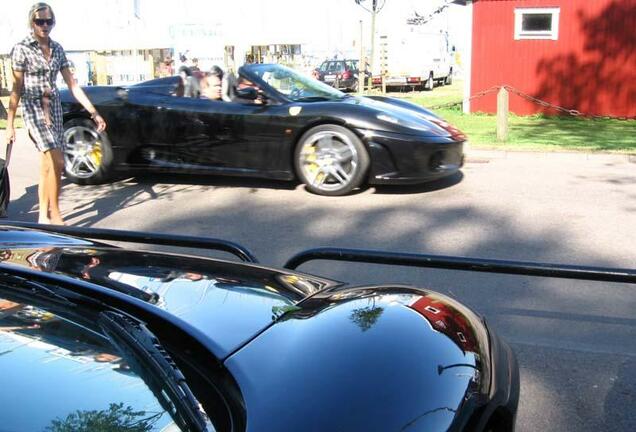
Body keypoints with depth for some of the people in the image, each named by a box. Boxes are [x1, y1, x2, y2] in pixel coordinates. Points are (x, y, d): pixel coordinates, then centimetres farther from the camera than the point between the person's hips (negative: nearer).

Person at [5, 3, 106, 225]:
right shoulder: (21, 49, -6)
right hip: (33, 108, -5)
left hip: (54, 107, 5)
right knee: (57, 161, -16)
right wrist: (10, 124, -8)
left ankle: (43, 216, 16)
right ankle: (55, 215, -5)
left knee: (47, 165, 8)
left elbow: (72, 85, 8)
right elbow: (17, 89, -6)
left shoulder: (57, 49, 8)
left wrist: (94, 112, 3)